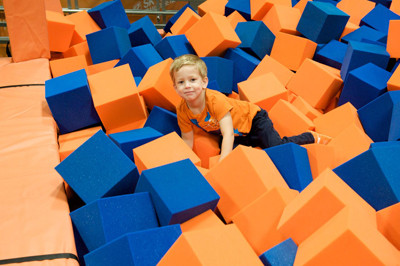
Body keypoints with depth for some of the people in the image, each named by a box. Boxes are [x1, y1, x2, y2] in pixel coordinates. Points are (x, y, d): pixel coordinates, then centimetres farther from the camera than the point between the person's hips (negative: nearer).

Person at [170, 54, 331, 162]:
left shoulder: (215, 99, -34)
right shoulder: (182, 111, -17)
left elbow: (228, 133, -38)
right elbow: (187, 140, -5)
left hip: (252, 119, -5)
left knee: (277, 147, -17)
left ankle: (312, 137, 9)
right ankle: (255, 144, 11)